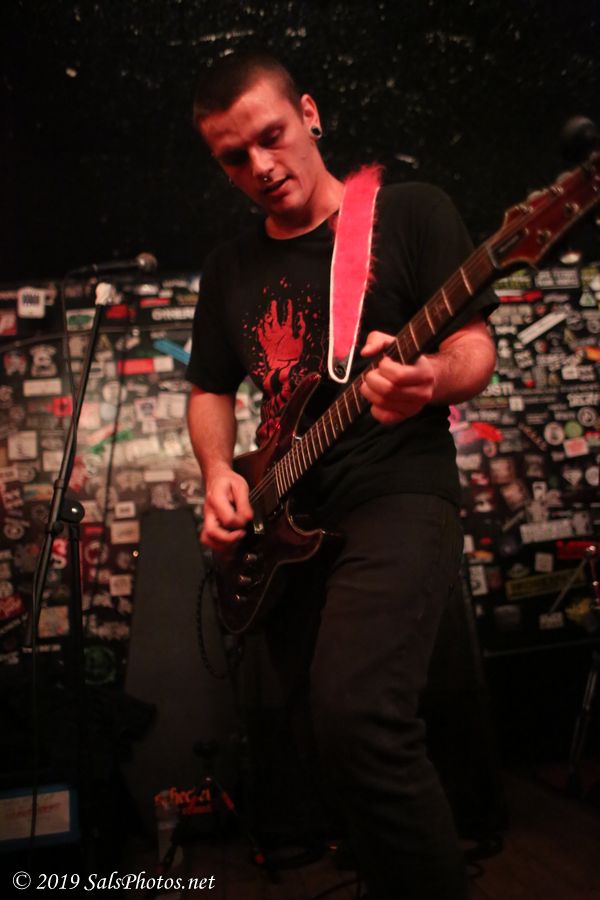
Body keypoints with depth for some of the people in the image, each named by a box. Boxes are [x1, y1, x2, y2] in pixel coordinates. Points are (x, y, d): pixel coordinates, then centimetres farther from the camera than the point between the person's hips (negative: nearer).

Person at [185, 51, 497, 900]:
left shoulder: (412, 212, 0)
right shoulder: (231, 266, 14)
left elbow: (475, 345, -4)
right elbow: (210, 389, 19)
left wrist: (433, 378, -27)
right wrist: (220, 473, -1)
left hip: (398, 493, -5)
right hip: (281, 519, 6)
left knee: (354, 714, -26)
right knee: (327, 718, 12)